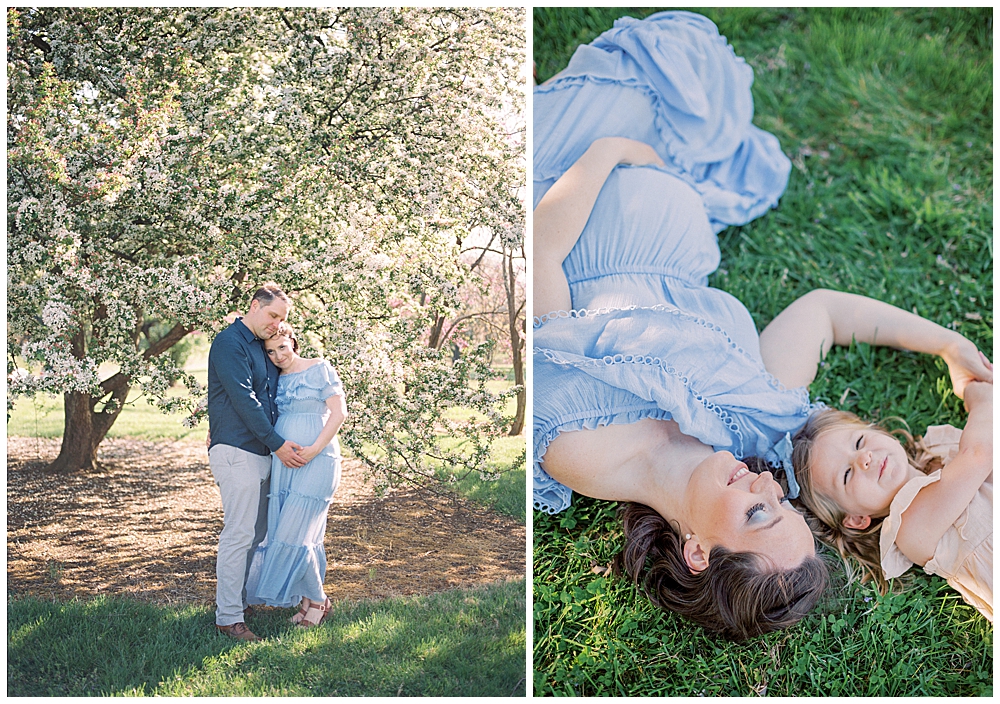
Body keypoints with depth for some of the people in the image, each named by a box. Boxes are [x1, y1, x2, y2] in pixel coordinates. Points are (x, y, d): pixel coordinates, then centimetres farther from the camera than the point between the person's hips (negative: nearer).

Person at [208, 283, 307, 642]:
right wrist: (277, 443, -16)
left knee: (257, 533, 13)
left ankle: (242, 598, 23)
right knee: (239, 535, -9)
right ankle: (228, 617, -4)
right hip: (237, 451, -9)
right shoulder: (229, 342, -10)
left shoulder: (263, 347, 17)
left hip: (262, 451, 9)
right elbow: (244, 399, -17)